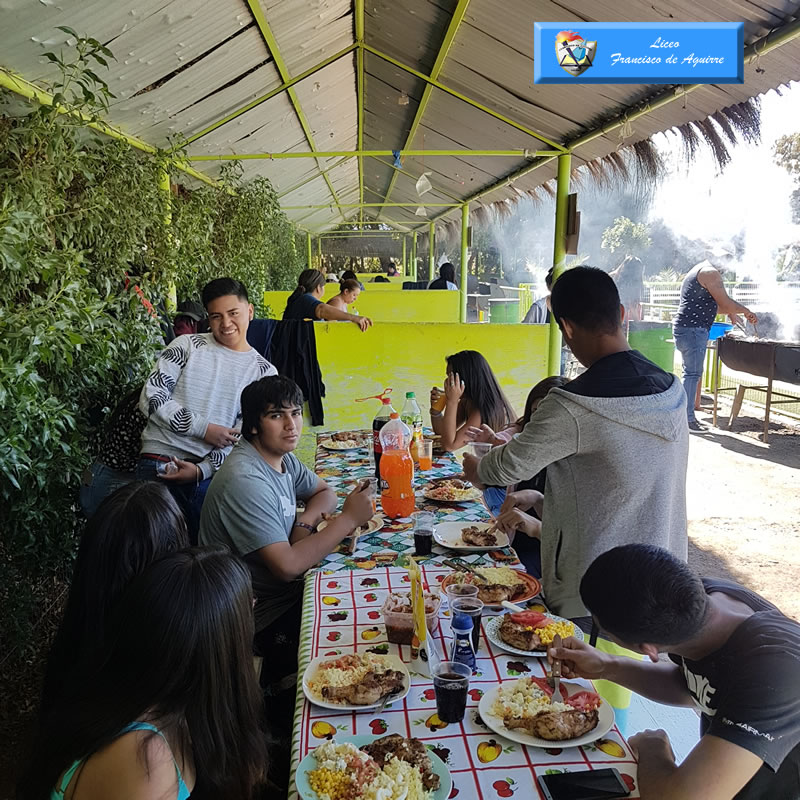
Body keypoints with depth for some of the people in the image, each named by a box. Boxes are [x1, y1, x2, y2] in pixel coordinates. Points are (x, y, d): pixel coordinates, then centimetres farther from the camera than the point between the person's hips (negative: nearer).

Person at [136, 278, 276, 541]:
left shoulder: (264, 372, 6)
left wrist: (202, 469, -13)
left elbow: (243, 438, 1)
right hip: (160, 460, 0)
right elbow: (151, 396, -2)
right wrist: (204, 428, -10)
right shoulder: (187, 345, 5)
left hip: (212, 470, 1)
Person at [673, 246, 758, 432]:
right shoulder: (710, 273, -9)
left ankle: (687, 415, 17)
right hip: (692, 330, -11)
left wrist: (730, 312, 29)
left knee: (692, 373, 13)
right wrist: (746, 311, 3)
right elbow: (725, 303, -11)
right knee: (693, 373, -9)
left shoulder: (698, 271, 24)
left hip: (686, 328, 11)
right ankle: (688, 419, -7)